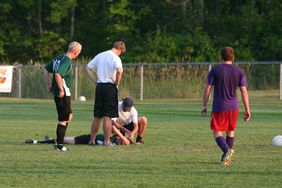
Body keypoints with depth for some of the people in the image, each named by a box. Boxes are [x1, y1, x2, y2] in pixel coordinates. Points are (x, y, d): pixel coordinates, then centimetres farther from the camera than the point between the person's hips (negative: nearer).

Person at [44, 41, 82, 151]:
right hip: (63, 94, -9)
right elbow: (58, 74, -30)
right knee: (63, 119, -3)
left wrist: (48, 84, 20)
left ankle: (59, 141, 18)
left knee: (69, 115, 19)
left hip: (57, 93, 9)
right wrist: (61, 90, -23)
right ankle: (59, 144, -1)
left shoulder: (58, 58, 12)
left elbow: (46, 69, 20)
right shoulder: (67, 61, -16)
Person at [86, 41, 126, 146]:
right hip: (110, 87, -6)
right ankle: (107, 141, -1)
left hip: (99, 86, 6)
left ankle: (92, 140, 17)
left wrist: (95, 80, 12)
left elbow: (88, 68, 17)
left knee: (97, 116, 13)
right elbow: (119, 71, -26)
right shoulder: (115, 58, -8)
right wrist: (116, 83, -10)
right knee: (107, 116, -2)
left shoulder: (100, 56, 12)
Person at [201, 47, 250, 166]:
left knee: (217, 132, 2)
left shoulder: (215, 70, -4)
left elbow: (207, 89, -5)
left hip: (219, 107, -3)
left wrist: (204, 106, 3)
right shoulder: (239, 72, 1)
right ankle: (226, 157, 18)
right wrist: (247, 110, 1)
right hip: (233, 107, 3)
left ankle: (227, 150, -24)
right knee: (231, 131, 19)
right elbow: (244, 91, -2)